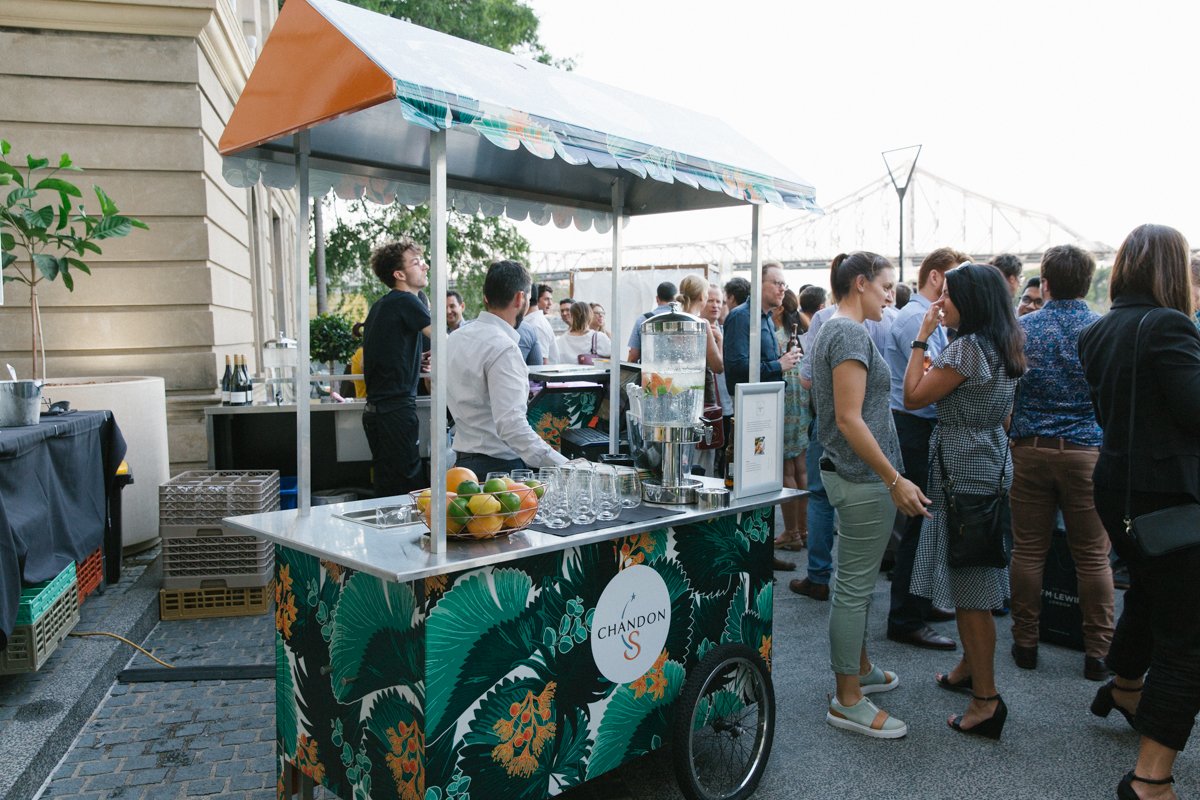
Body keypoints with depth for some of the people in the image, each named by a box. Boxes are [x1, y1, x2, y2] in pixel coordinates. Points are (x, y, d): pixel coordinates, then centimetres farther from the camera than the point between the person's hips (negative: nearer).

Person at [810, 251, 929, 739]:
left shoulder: (833, 330, 15)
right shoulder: (851, 334, -17)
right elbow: (849, 419, -23)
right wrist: (895, 480, -22)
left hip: (849, 474, 11)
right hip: (863, 478, -11)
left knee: (856, 581, 20)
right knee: (854, 585, -3)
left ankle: (859, 668, 36)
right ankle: (847, 700, 8)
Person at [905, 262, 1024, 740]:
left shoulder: (968, 347, -17)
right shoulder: (1005, 347, 12)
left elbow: (913, 397, -16)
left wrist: (922, 337, -11)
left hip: (963, 471, -10)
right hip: (990, 463, 10)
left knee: (969, 588, -5)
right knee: (971, 580, 19)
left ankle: (986, 698, 1)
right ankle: (970, 667, 32)